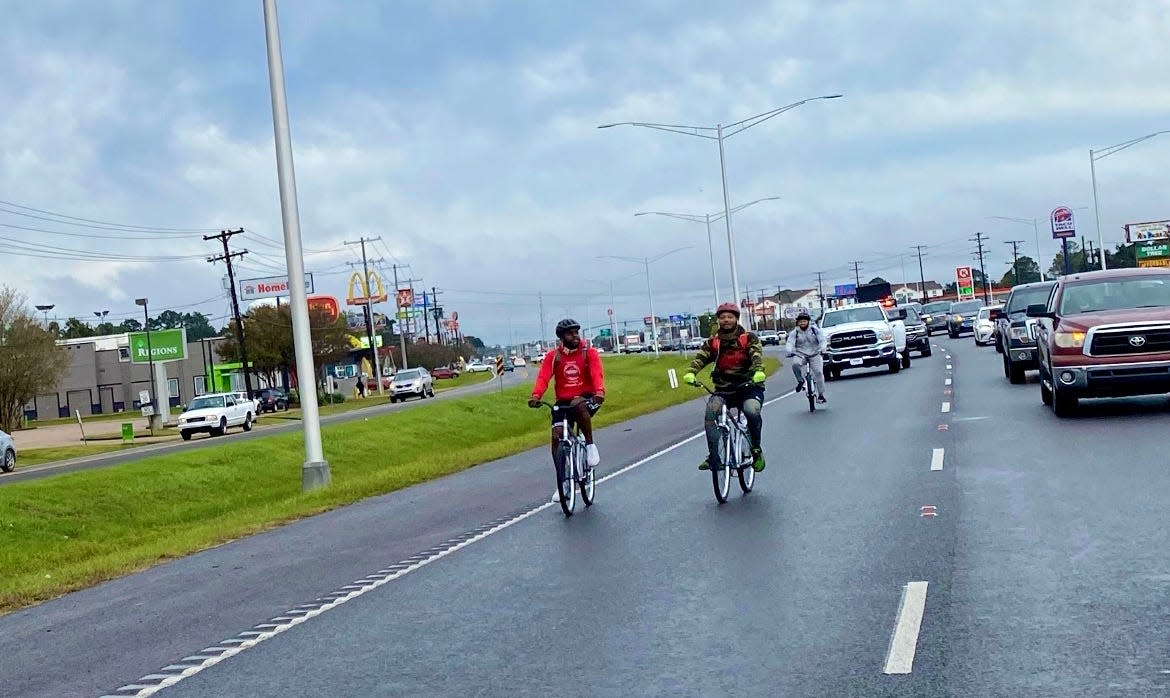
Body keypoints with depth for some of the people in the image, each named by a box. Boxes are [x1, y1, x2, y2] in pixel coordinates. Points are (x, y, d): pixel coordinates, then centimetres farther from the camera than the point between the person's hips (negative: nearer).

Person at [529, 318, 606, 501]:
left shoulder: (589, 352, -3)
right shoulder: (553, 356, 2)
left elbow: (597, 373, -17)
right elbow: (543, 377, -11)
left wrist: (599, 391, -38)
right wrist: (536, 396, -31)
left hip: (586, 398, -3)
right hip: (563, 402, 3)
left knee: (578, 405, -38)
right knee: (557, 437, -10)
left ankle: (590, 445, -18)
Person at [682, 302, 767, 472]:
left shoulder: (749, 338, 2)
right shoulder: (713, 342, 8)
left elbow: (756, 355, -16)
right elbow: (701, 357, -7)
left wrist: (758, 371, -39)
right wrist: (691, 373, -29)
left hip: (749, 387, -2)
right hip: (723, 390, 2)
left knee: (752, 410, -34)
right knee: (711, 410, -28)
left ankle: (756, 450, -10)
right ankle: (713, 458, -17)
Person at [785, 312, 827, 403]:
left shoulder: (815, 330, 0)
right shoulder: (795, 332, 1)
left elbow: (823, 340, -8)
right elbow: (790, 343, -11)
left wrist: (823, 348, -29)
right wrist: (790, 351, -32)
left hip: (815, 354, 0)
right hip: (800, 354, 0)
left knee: (818, 372, -13)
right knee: (795, 364, -32)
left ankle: (821, 395, -2)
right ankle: (801, 381, -8)